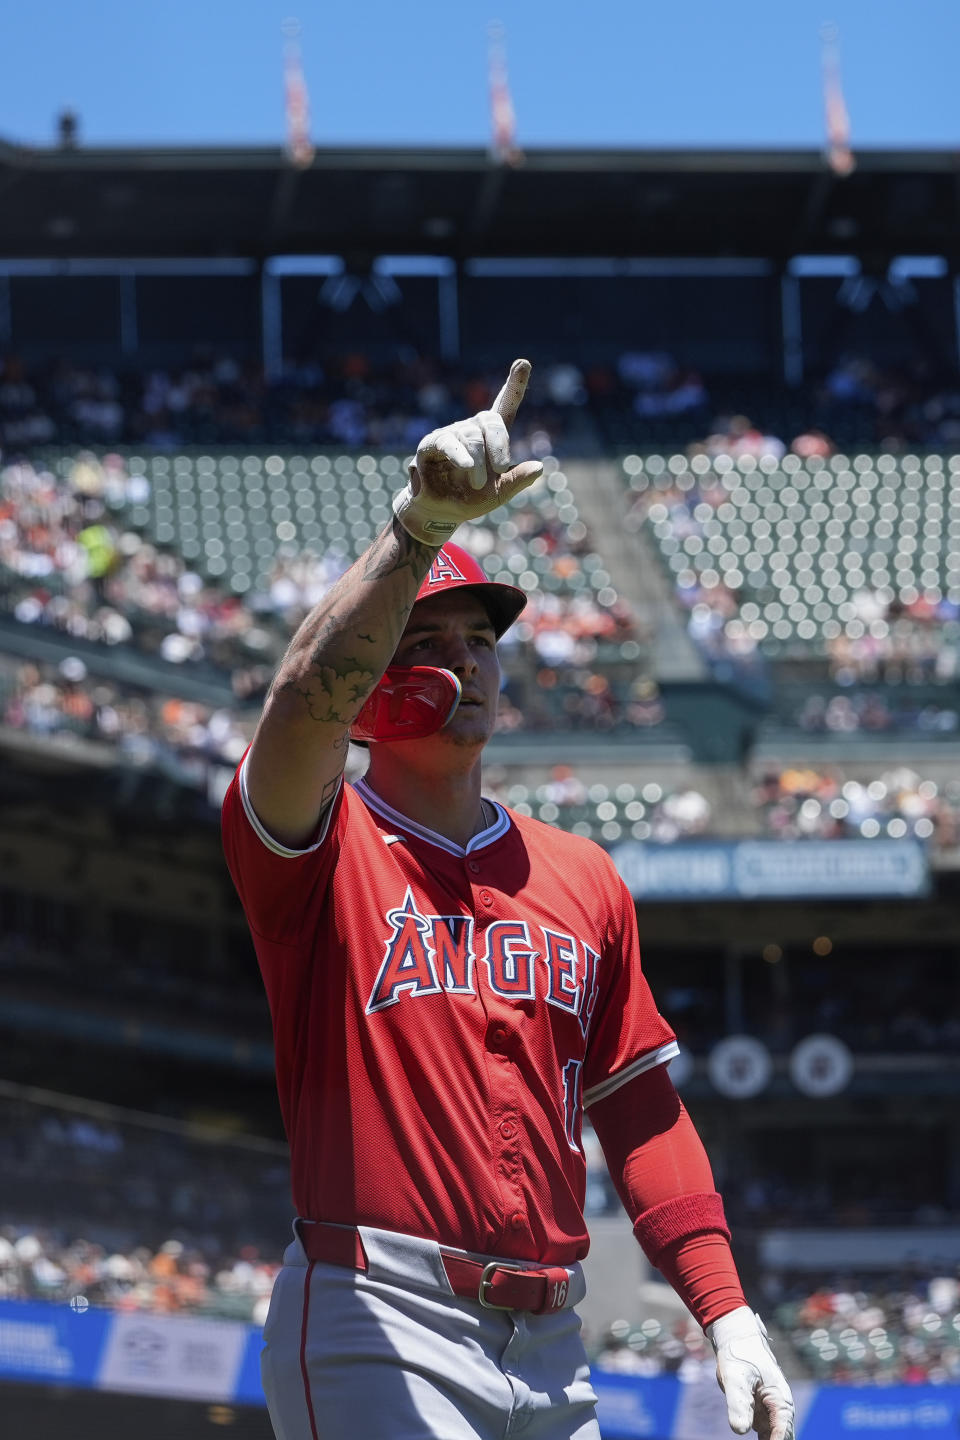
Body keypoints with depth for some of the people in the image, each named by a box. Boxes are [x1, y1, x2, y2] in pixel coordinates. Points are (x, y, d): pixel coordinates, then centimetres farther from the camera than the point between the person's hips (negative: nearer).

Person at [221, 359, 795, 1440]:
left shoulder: (583, 879, 17)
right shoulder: (321, 846, 1)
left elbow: (641, 1110, 16)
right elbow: (308, 697, -21)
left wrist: (725, 1312, 6)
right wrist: (420, 525, -35)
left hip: (547, 1346, 6)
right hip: (378, 1336, -5)